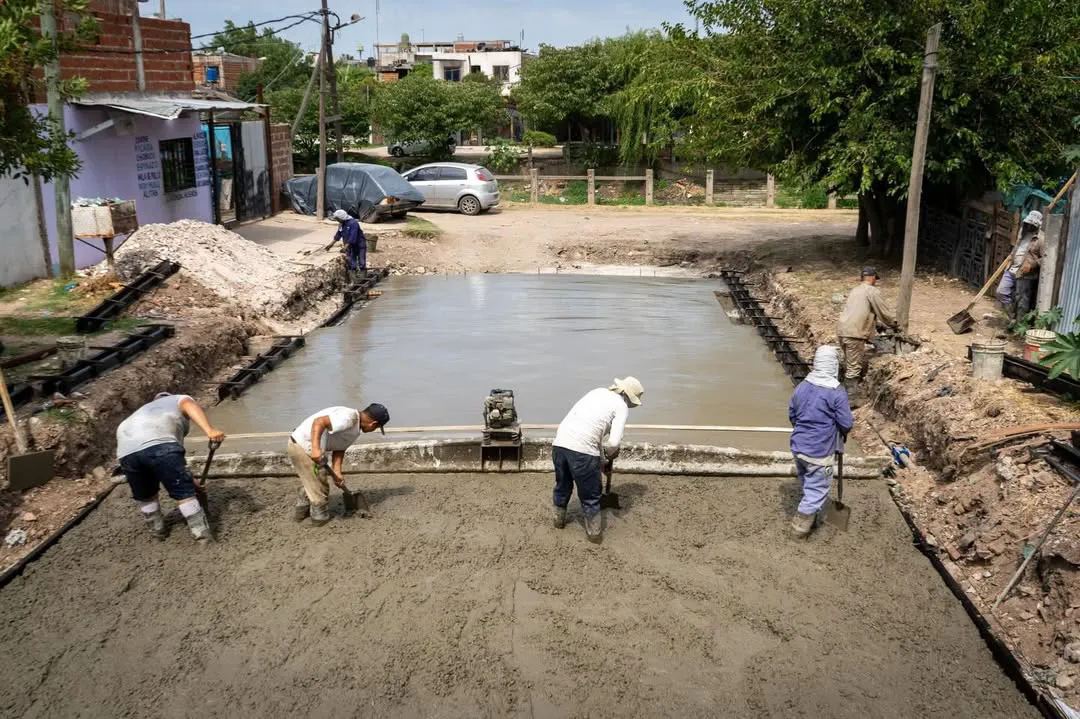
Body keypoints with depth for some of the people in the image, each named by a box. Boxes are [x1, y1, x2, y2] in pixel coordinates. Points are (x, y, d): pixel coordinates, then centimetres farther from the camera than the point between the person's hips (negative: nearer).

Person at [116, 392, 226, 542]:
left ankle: (157, 530, 41)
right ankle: (203, 536, 6)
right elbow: (190, 407, 2)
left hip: (127, 451, 6)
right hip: (159, 444, -5)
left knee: (144, 495, 28)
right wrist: (210, 431, -13)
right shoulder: (179, 400, 32)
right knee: (184, 492, 4)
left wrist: (187, 479, 48)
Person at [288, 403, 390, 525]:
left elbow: (339, 450, 6)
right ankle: (319, 516, 23)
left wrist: (337, 473, -6)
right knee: (319, 485, 5)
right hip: (305, 447, -11)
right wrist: (315, 448, -42)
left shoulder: (355, 429, 9)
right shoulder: (349, 418, -23)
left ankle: (301, 511, 46)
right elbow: (319, 422, -34)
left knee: (309, 480, 30)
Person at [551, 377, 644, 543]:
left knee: (562, 485, 29)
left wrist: (602, 459, 33)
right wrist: (607, 453, 14)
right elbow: (614, 442, -9)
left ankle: (559, 519, 48)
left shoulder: (598, 392, 23)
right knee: (590, 495, 14)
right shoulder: (621, 406, 3)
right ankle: (594, 532, 27)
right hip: (582, 449, -7)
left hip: (560, 442, 7)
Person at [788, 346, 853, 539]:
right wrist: (841, 432, 9)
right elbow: (846, 424, -14)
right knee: (817, 490, 9)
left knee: (806, 485, 26)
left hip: (798, 446, 6)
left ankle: (805, 518, 43)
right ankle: (800, 527, 13)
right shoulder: (837, 392, -19)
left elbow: (791, 414, 10)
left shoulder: (802, 386, -1)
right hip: (819, 452, -6)